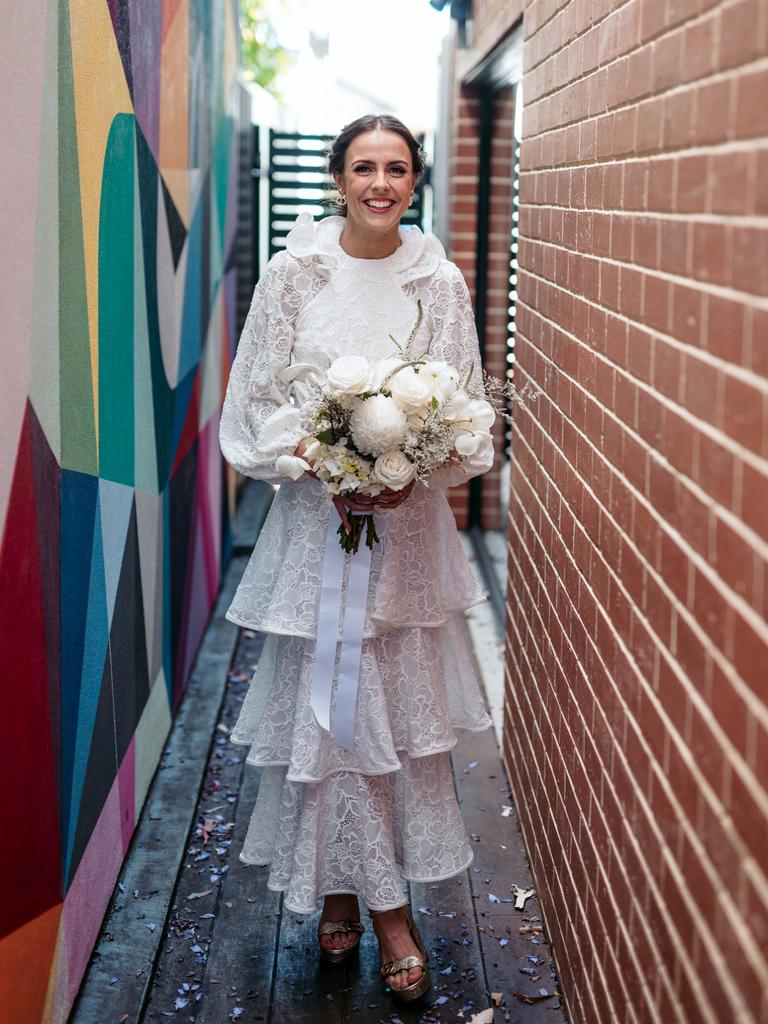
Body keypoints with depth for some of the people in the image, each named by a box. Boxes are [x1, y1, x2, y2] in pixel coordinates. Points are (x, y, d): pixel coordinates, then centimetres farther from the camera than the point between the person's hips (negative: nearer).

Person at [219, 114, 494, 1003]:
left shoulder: (440, 282, 2)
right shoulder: (292, 273, -1)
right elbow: (261, 397, 0)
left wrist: (410, 473, -14)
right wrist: (322, 468, -14)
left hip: (408, 520, 2)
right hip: (316, 514, -1)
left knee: (401, 699, 6)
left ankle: (354, 887, 22)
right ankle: (381, 903, 16)